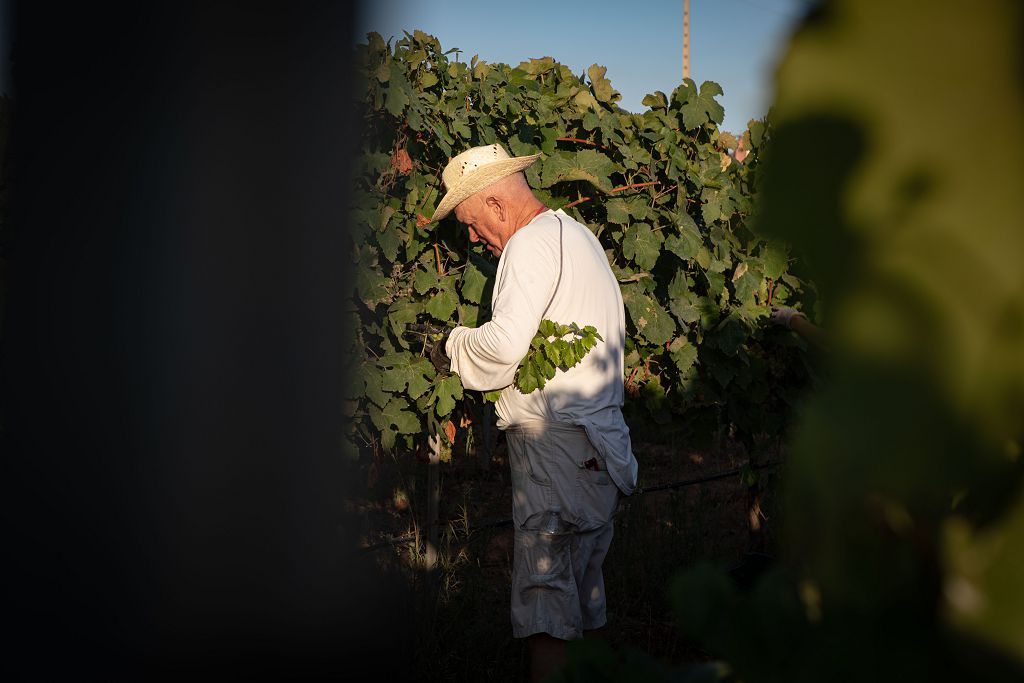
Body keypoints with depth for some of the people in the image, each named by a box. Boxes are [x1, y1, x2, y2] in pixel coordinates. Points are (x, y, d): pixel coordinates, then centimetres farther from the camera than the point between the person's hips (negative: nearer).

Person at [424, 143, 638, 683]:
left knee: (544, 590, -9)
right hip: (599, 439, 10)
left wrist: (453, 344, -3)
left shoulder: (533, 242, -11)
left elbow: (504, 344, -21)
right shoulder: (579, 236, 19)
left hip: (554, 438, -10)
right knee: (584, 588, 15)